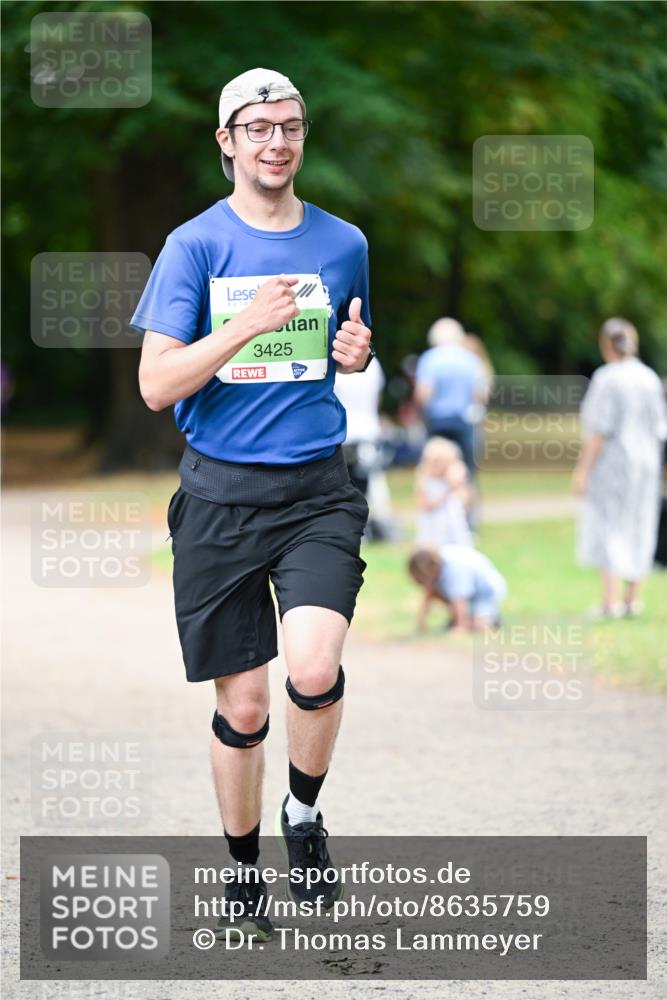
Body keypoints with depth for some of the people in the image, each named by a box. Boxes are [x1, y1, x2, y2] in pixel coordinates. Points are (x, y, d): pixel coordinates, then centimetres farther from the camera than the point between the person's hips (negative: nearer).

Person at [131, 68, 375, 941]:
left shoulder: (343, 243, 8)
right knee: (242, 704, 3)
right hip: (221, 496, -1)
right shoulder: (196, 245, -2)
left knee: (314, 669, -22)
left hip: (318, 490, 1)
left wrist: (356, 356, 0)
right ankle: (244, 870, 24)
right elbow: (156, 385, -8)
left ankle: (306, 813, 6)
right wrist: (250, 324, -19)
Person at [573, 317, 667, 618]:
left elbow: (599, 430, -18)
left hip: (612, 462, -6)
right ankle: (633, 599, 15)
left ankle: (611, 601, -7)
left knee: (607, 529, -1)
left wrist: (583, 469, -14)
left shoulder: (606, 378, -15)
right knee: (638, 530, 13)